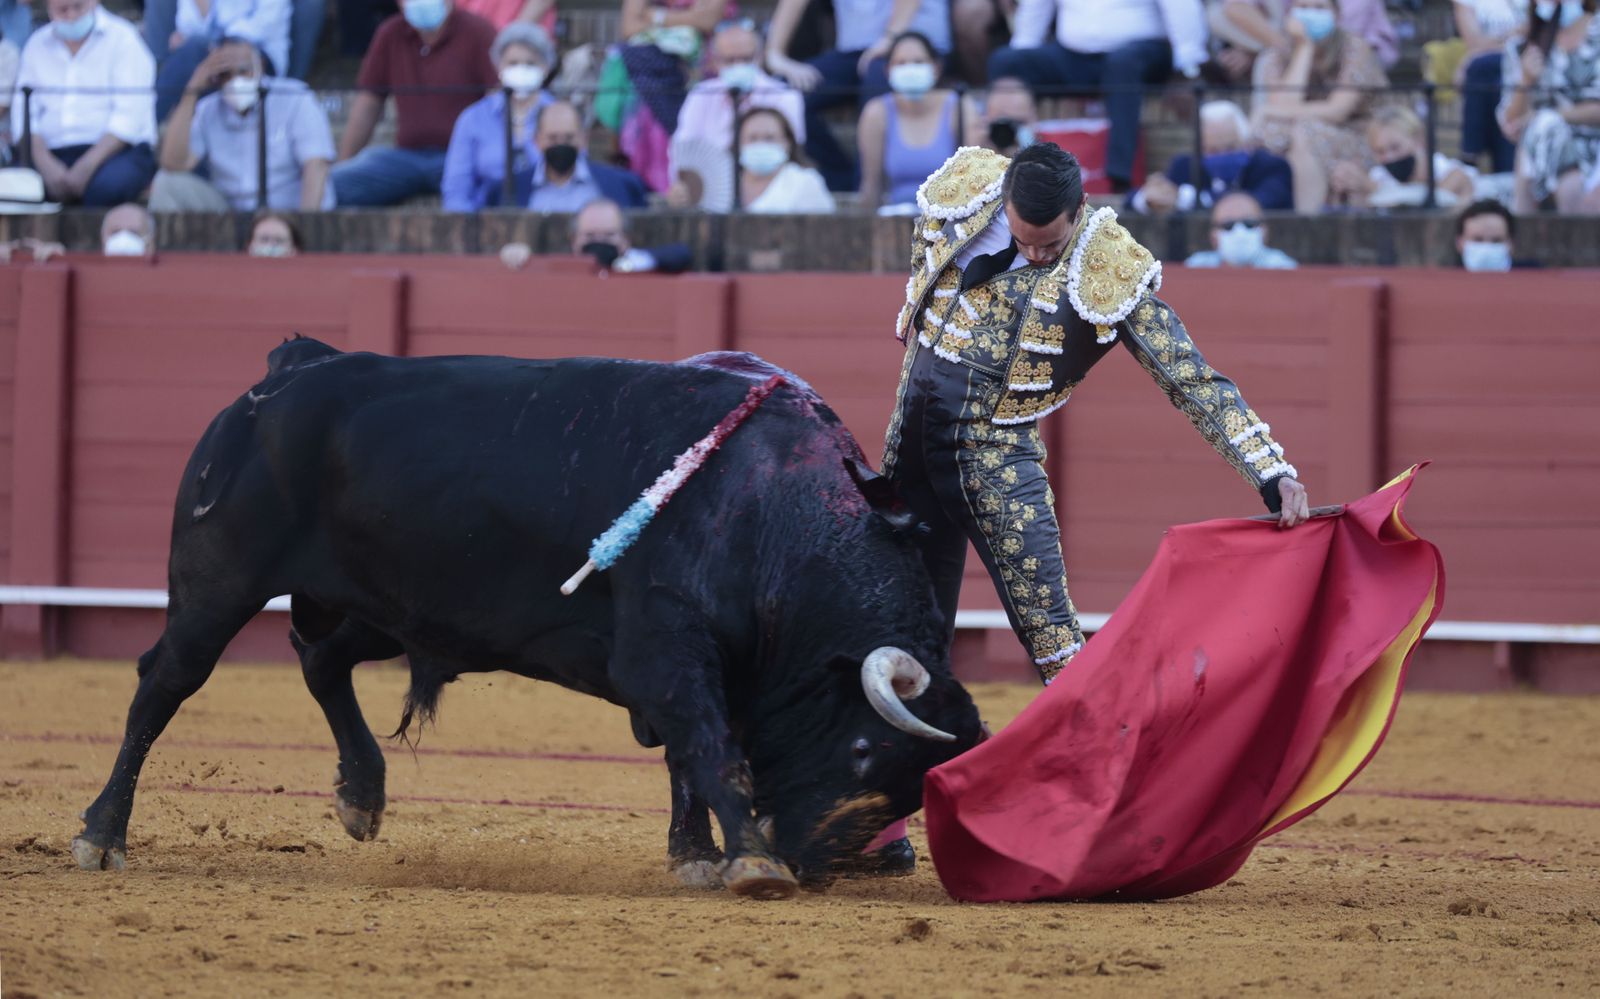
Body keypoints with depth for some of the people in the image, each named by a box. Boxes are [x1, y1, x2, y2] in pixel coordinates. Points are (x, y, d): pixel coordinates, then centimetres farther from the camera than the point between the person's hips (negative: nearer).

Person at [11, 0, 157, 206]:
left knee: (107, 186, -38)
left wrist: (87, 166, -20)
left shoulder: (122, 39, 1)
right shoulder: (37, 46, 13)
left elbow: (129, 116, -9)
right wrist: (46, 165, -15)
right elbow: (24, 115, 4)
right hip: (54, 156, 3)